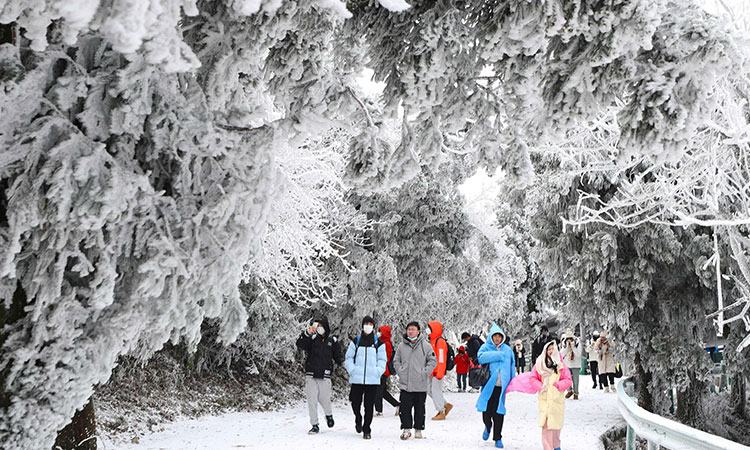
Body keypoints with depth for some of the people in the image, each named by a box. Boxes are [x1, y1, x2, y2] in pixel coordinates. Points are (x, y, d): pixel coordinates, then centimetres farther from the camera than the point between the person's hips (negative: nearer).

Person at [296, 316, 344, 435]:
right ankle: (315, 425, 8)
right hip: (311, 376, 0)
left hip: (325, 376, 0)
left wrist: (343, 361, -12)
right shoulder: (312, 338, 4)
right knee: (312, 401, -2)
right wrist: (308, 332, -24)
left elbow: (338, 357, 10)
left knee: (324, 399, 1)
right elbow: (300, 344, -13)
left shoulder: (332, 341, 7)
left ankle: (329, 415, 33)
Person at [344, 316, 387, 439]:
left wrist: (377, 371, -7)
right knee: (355, 402, 1)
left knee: (369, 405, 0)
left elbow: (382, 360, 8)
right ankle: (358, 419, 32)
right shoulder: (355, 342, 7)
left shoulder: (378, 343, 6)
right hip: (357, 379, 0)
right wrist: (352, 370, -6)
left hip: (373, 379, 0)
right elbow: (349, 358, 9)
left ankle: (366, 430, 10)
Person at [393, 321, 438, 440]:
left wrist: (424, 373, -7)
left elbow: (433, 361, 1)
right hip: (405, 384, 1)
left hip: (421, 385, -1)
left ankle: (418, 429, 19)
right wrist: (400, 371, 1)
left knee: (420, 408, 7)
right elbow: (396, 361, 14)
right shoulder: (401, 346, 6)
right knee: (404, 408, -1)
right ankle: (406, 428, 12)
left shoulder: (426, 345, -2)